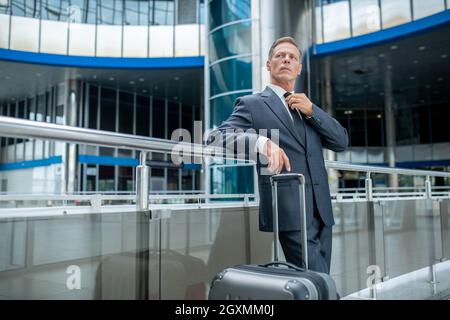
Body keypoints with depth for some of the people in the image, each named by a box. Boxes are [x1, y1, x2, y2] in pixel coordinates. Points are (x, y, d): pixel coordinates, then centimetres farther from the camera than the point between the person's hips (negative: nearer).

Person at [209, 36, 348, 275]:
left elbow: (341, 142, 14)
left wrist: (311, 110, -1)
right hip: (290, 211, -6)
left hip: (321, 210, 6)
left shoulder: (307, 106, 21)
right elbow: (221, 136, -12)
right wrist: (262, 142, -30)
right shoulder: (252, 104, 2)